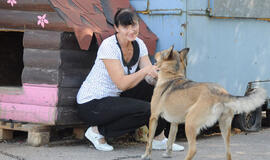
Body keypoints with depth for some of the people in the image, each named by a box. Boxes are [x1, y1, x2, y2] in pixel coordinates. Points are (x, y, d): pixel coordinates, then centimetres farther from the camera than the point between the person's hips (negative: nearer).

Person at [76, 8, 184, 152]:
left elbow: (150, 75, -7)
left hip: (115, 97, 8)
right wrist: (146, 70, -34)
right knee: (146, 110, -23)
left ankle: (158, 139, 1)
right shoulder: (109, 46, -23)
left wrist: (156, 73, -28)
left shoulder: (139, 44, -1)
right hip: (91, 104, -8)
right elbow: (122, 84, -28)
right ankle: (97, 130, -8)